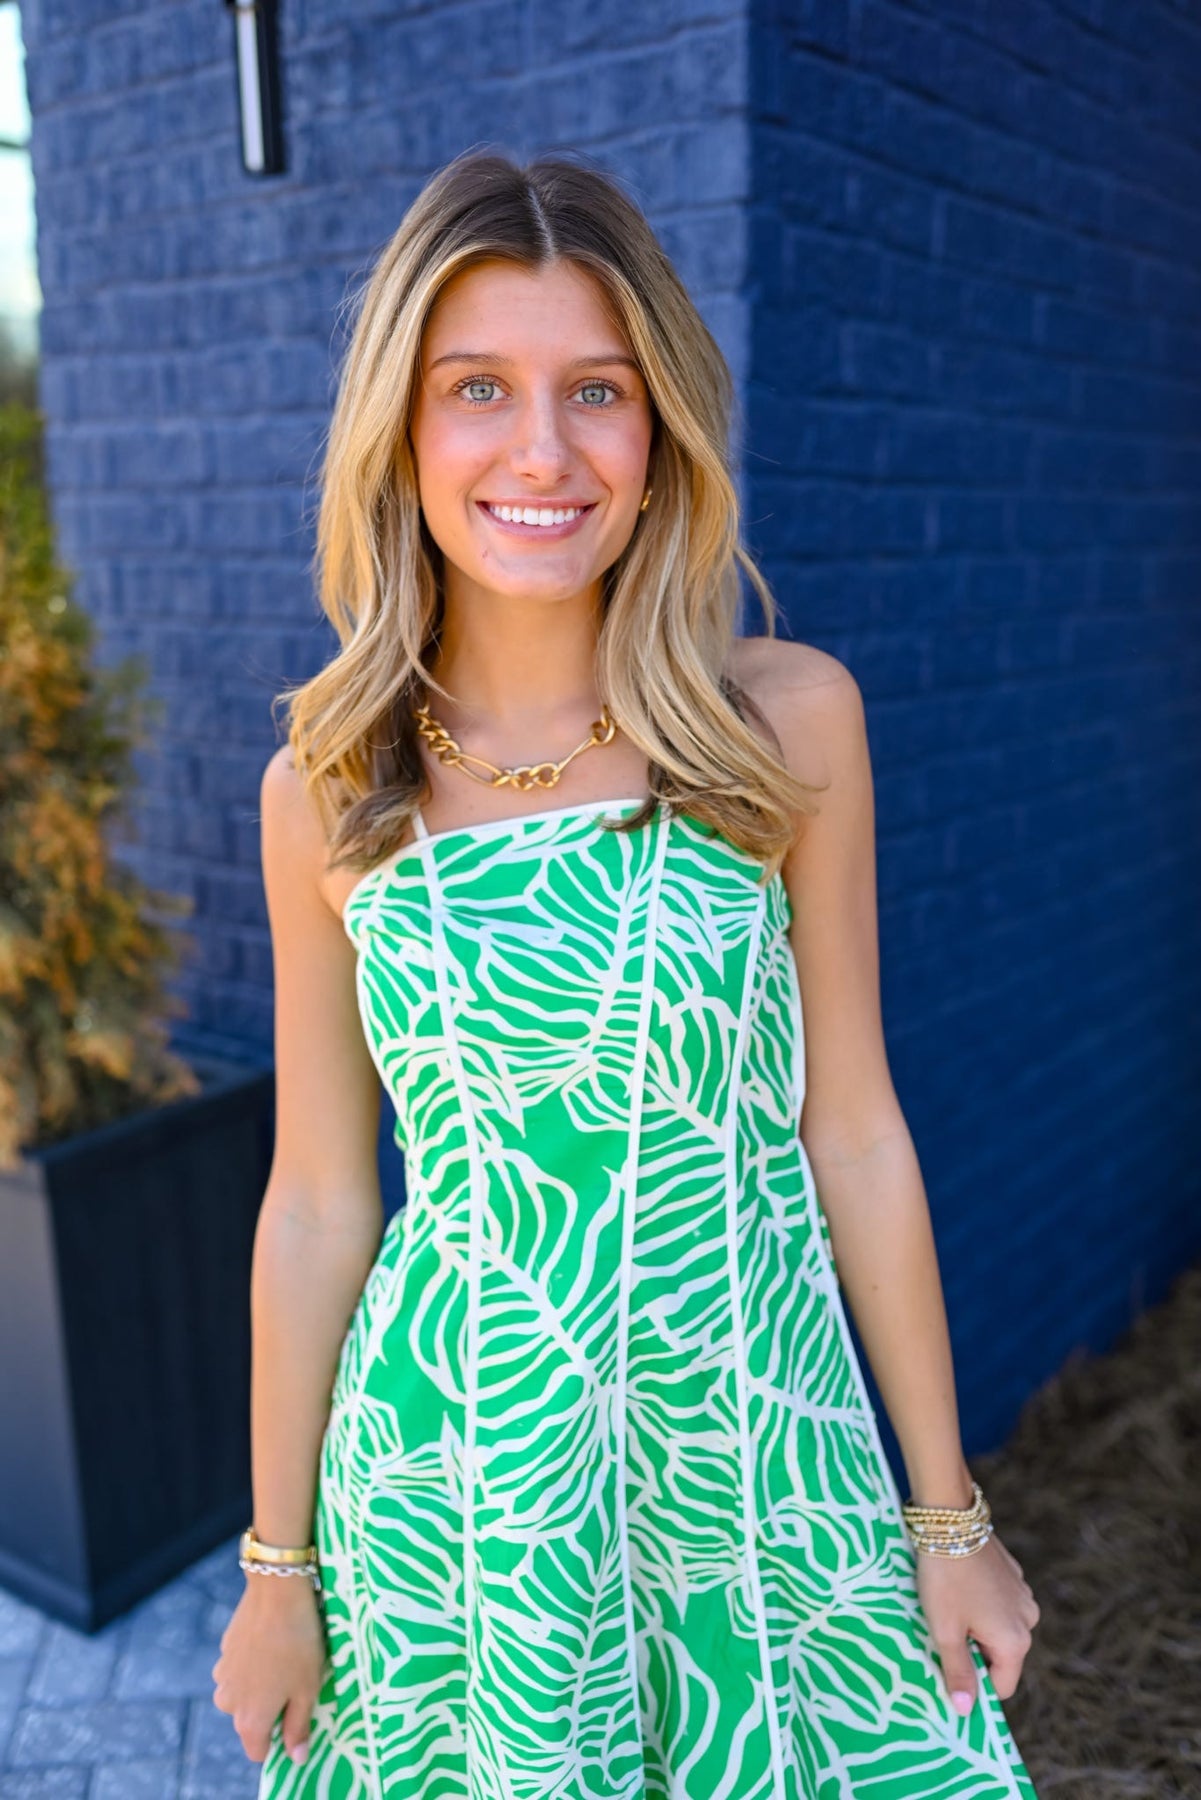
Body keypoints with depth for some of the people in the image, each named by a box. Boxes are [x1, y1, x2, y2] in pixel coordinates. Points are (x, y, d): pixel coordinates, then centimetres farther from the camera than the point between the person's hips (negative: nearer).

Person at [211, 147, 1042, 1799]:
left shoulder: (791, 721, -9)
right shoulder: (326, 788, -7)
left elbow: (851, 1133, -4)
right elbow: (317, 1199, 0)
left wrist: (949, 1516, 3)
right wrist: (275, 1571, 8)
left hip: (759, 1448, 0)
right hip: (455, 1466, 1)